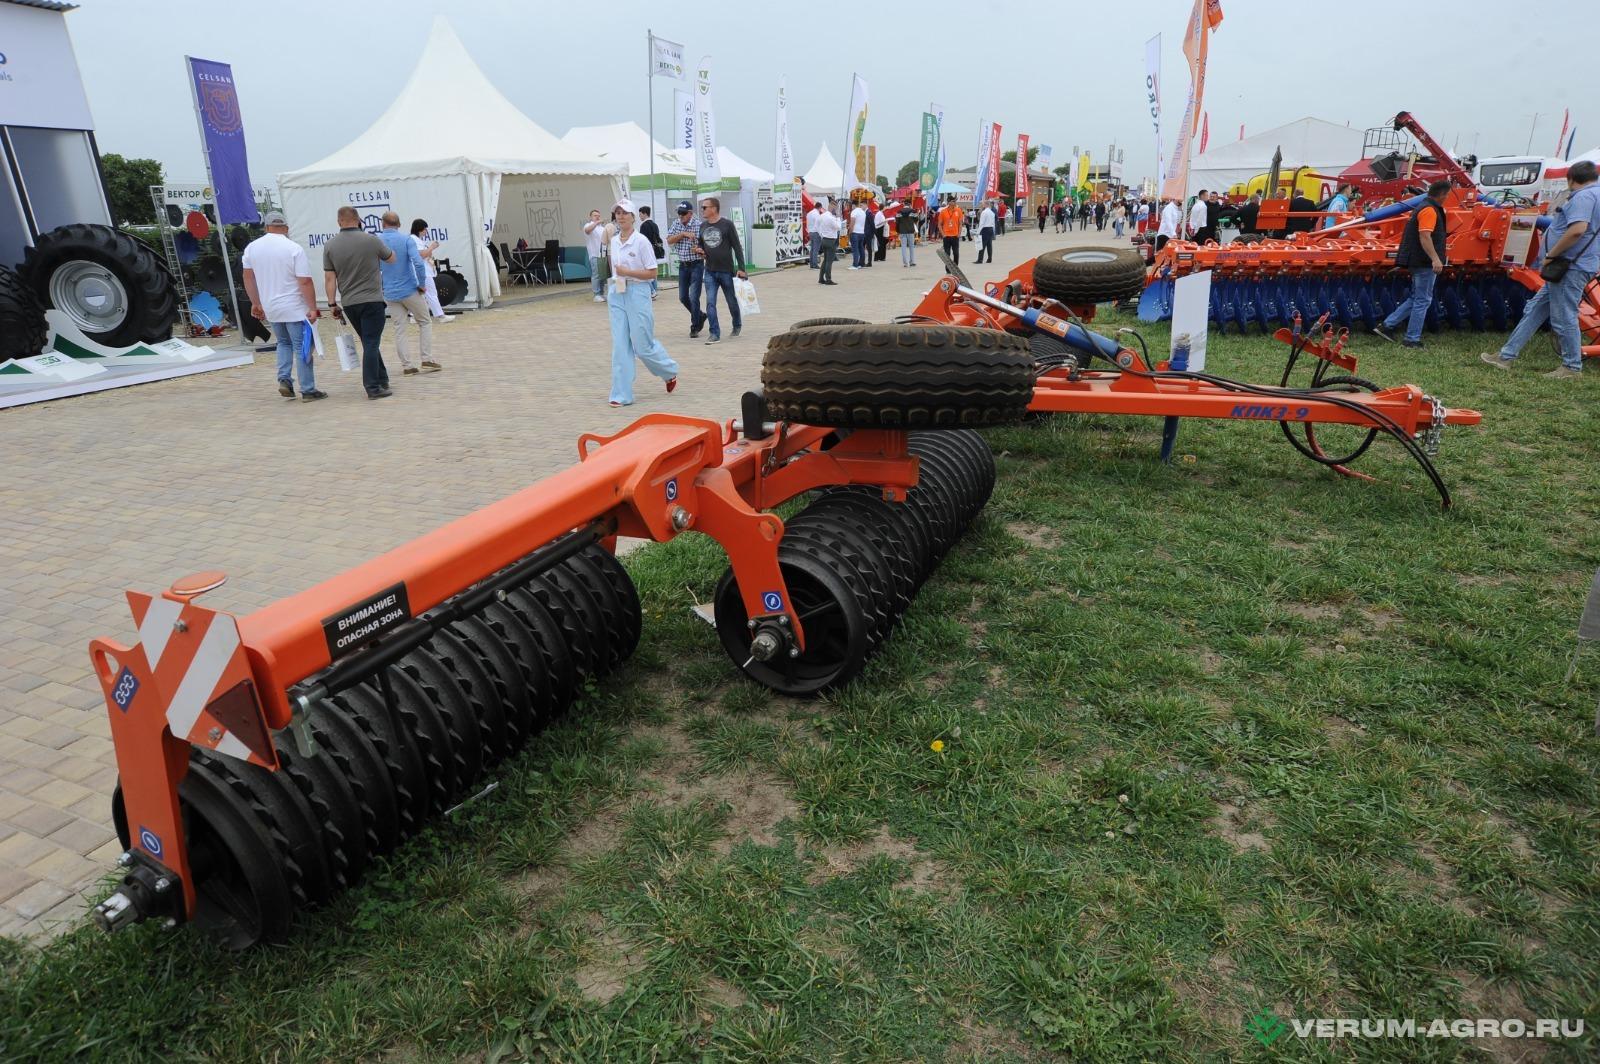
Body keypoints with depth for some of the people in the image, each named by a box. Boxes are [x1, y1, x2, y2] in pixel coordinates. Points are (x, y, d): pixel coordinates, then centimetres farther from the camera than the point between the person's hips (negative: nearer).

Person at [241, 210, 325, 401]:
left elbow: (248, 276, 13)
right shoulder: (294, 249, -12)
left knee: (284, 343, 23)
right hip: (294, 308, -5)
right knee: (302, 348, 1)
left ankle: (284, 379, 8)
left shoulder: (252, 247, 5)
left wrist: (255, 303, 22)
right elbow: (305, 282, -17)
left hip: (270, 308, 5)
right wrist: (312, 308, -12)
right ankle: (308, 391, 2)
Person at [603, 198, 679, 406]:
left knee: (643, 345, 0)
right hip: (617, 295, 5)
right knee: (620, 346, 1)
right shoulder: (614, 241, 9)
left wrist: (627, 272, -19)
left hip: (637, 293, -5)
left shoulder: (641, 241, -9)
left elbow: (652, 273, -10)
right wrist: (610, 291, 17)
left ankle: (670, 372, 29)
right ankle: (621, 395, 3)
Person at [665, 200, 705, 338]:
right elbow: (669, 240, -4)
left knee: (694, 297, -9)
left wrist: (700, 249, -25)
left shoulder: (699, 225, -9)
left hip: (696, 265, -6)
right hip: (683, 265, 6)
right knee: (683, 297, 10)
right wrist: (683, 234, -16)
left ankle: (694, 328, 2)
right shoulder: (676, 224, 6)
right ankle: (700, 316, 32)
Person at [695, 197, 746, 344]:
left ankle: (737, 326, 35)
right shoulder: (703, 226, 8)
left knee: (732, 302, 10)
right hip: (710, 272, 4)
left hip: (726, 271, -4)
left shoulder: (727, 225, -7)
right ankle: (715, 334, -6)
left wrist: (741, 268, -12)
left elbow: (737, 248, -7)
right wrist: (700, 251, -1)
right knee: (710, 303, -8)